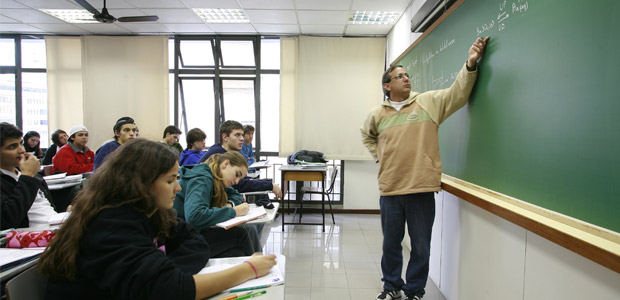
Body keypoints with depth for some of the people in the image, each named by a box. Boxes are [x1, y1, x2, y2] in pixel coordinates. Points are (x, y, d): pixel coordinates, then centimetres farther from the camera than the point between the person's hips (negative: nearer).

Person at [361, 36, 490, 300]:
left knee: (421, 247, 9)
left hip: (422, 189, -2)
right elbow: (367, 136, 25)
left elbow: (458, 93, -8)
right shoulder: (377, 114, 7)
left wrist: (470, 64, -21)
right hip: (389, 189, 2)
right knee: (391, 243, 16)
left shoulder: (429, 102, 2)